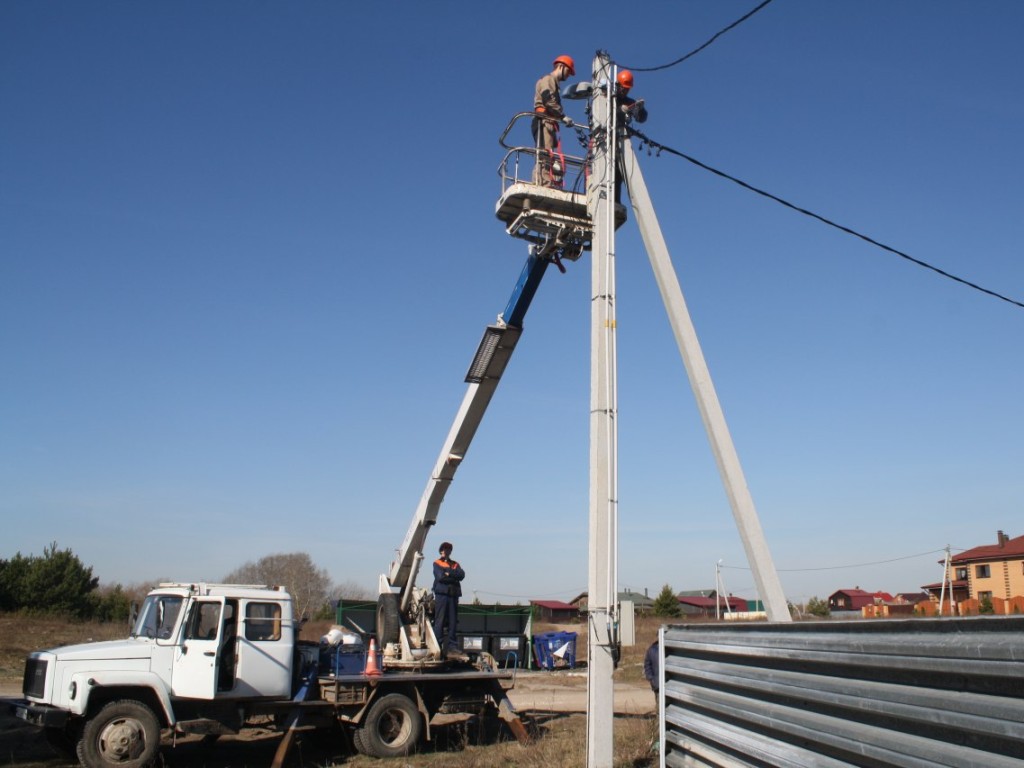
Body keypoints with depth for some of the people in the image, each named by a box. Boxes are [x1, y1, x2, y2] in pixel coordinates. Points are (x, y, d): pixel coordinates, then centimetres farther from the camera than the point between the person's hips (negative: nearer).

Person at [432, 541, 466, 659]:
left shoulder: (455, 564, 21)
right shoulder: (437, 563, 9)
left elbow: (462, 574, 1)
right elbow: (440, 576, -9)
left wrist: (448, 571, -7)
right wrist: (454, 578, -3)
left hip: (453, 595, 4)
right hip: (441, 594, -4)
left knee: (453, 622, 3)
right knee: (439, 622, -6)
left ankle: (452, 647, 6)